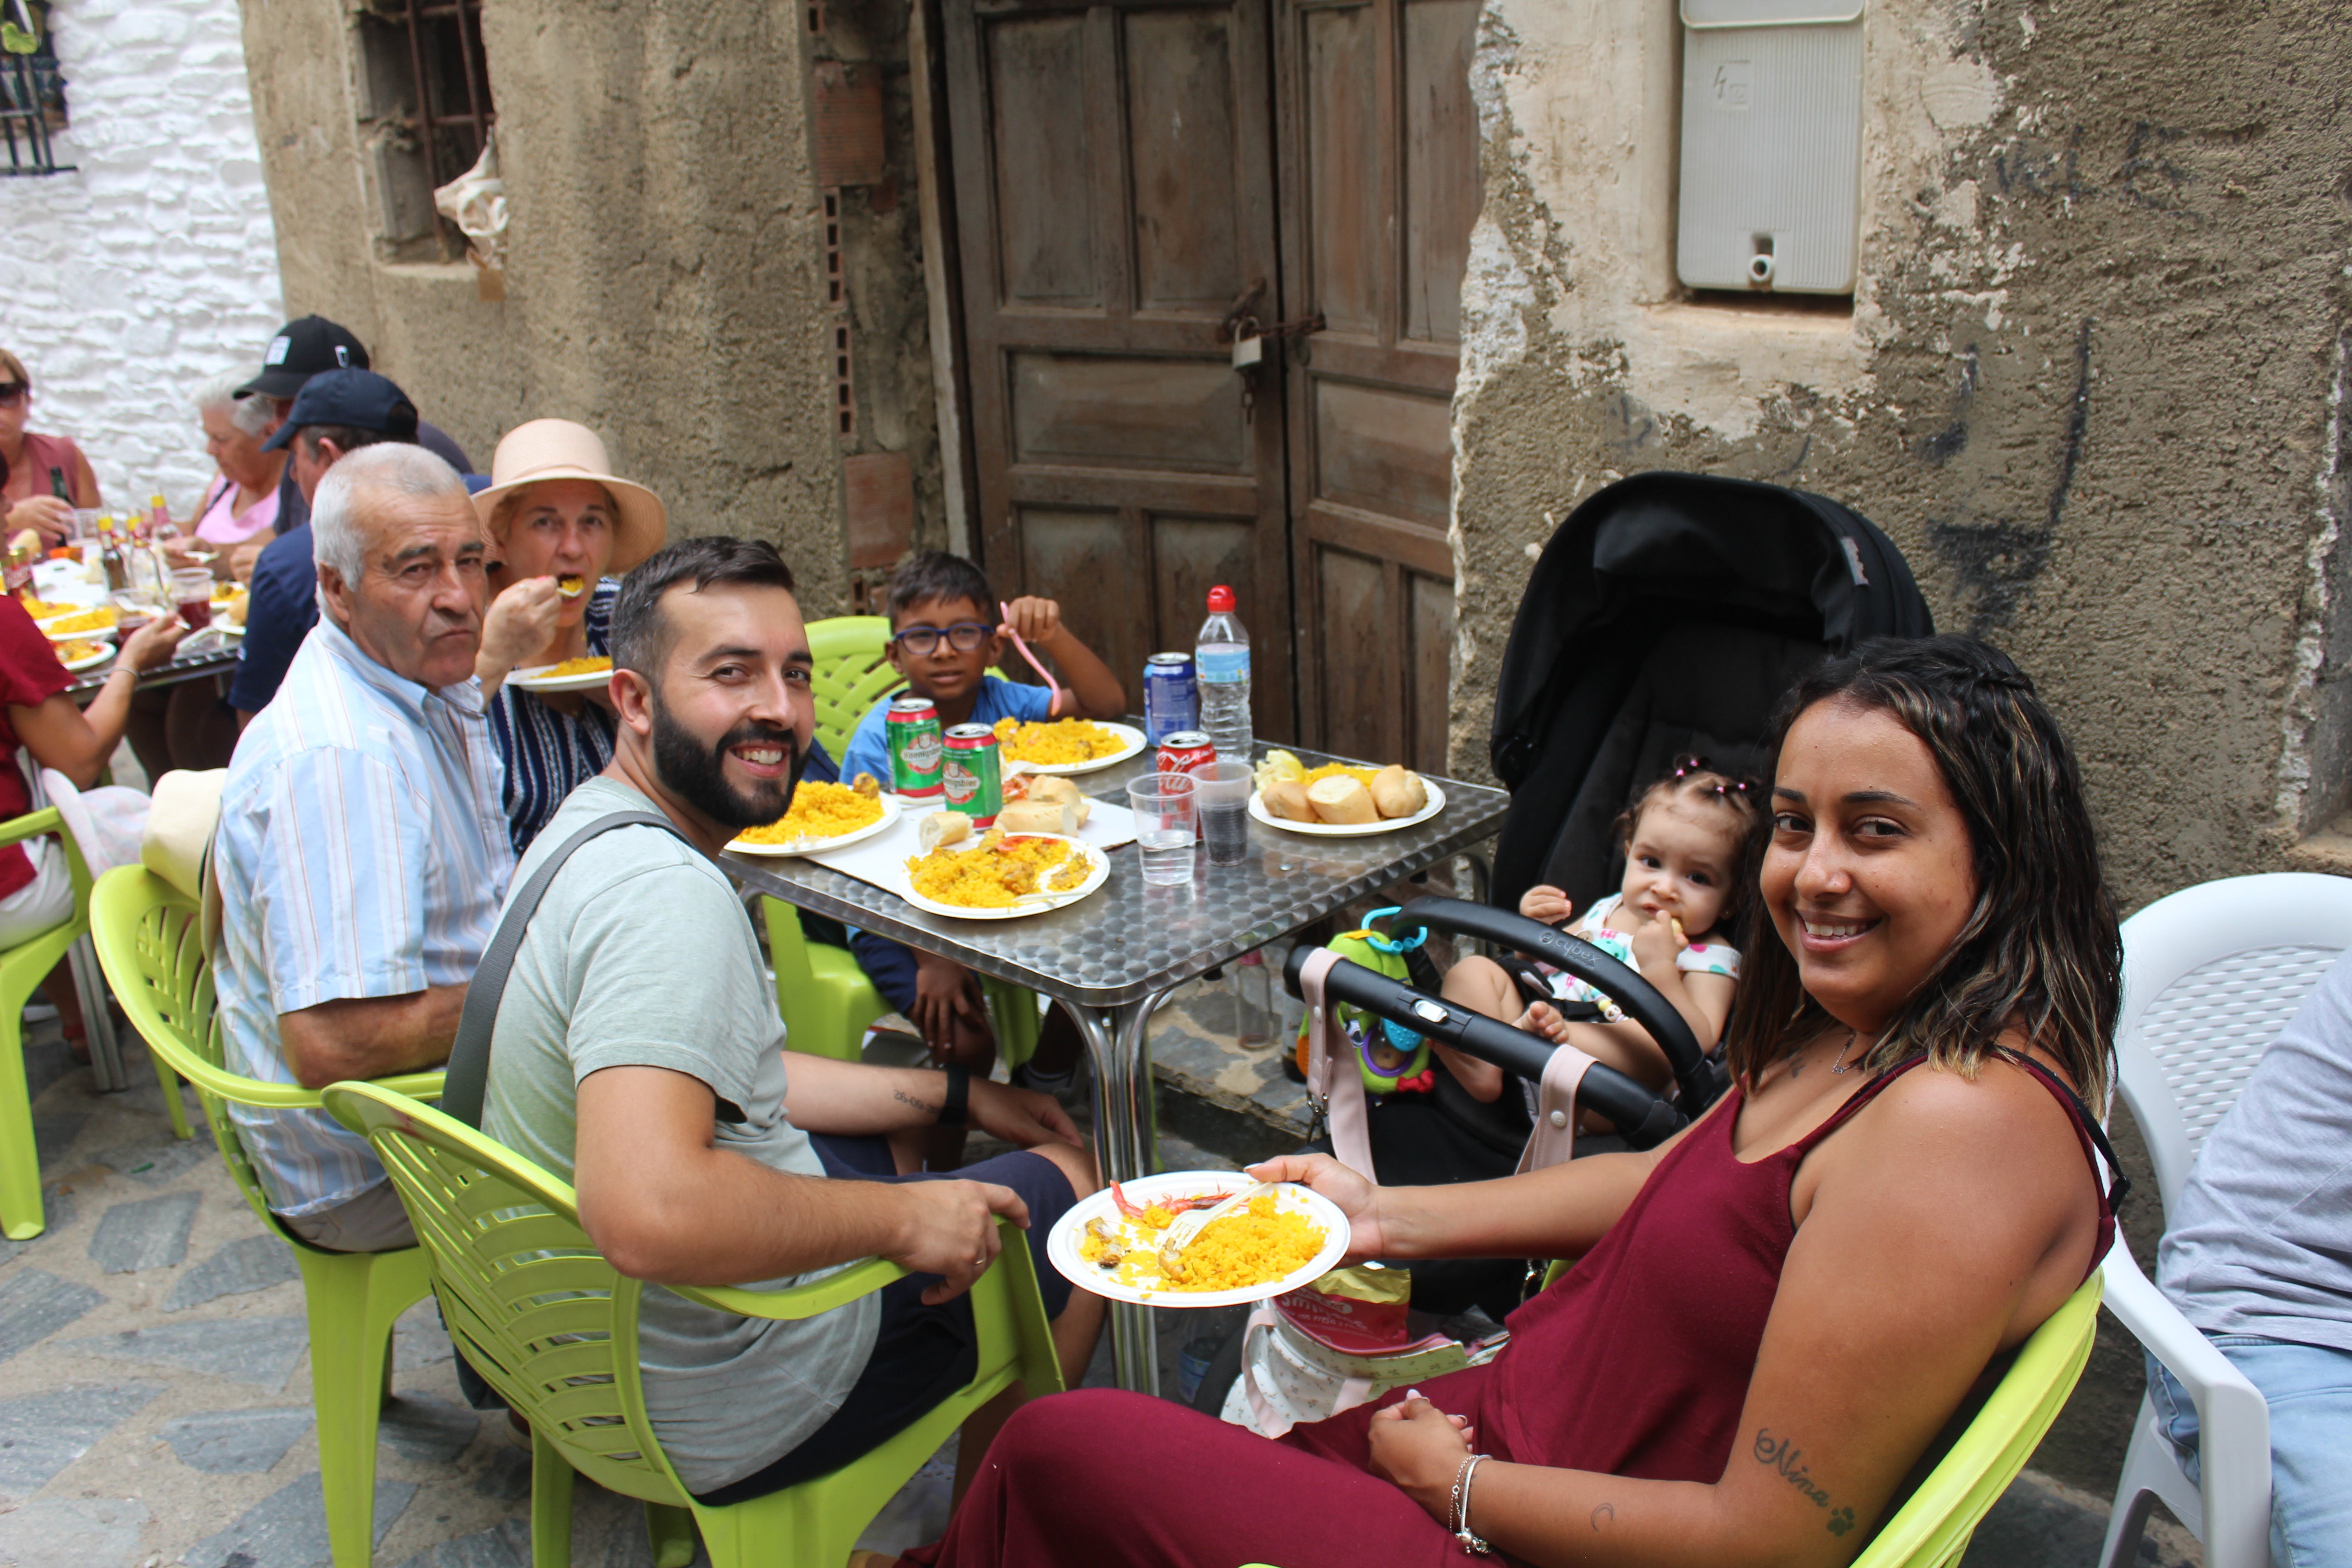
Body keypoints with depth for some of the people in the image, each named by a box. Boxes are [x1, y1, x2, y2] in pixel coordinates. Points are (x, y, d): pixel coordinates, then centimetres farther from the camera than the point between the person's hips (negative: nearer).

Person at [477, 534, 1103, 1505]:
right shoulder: (667, 893, -30)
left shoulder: (594, 822, 3)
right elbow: (647, 1214, -43)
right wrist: (901, 1218, -28)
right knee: (1073, 1186, 11)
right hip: (715, 1410, -9)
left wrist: (953, 1095, 15)